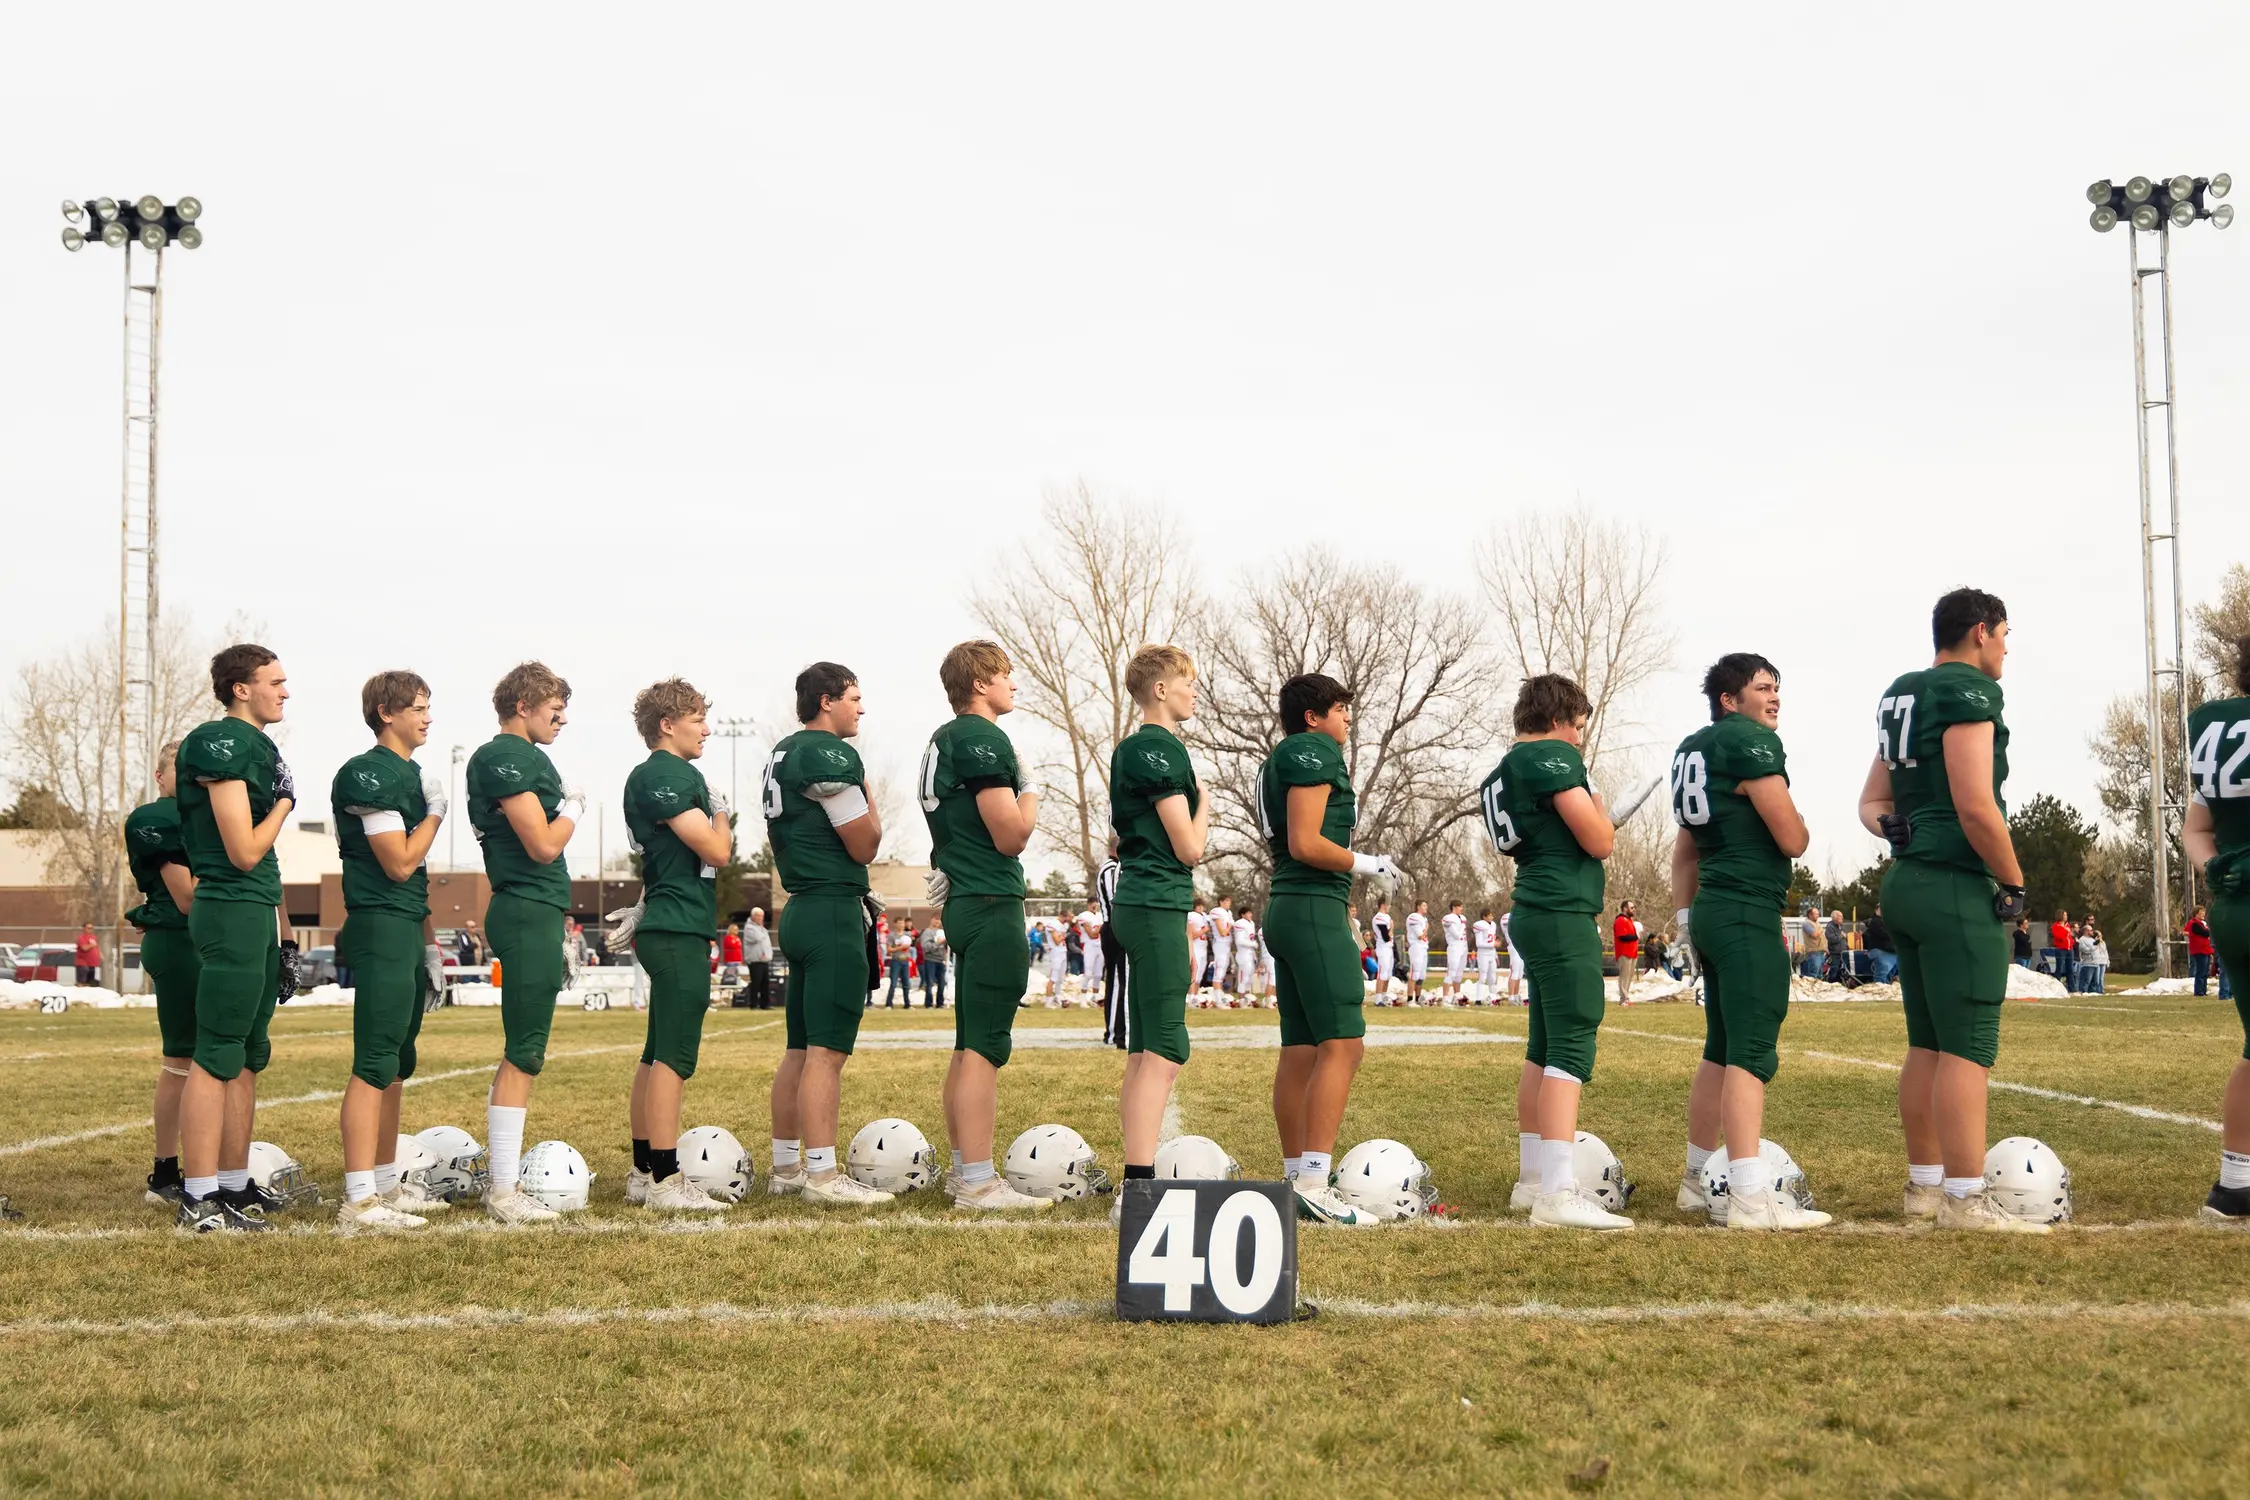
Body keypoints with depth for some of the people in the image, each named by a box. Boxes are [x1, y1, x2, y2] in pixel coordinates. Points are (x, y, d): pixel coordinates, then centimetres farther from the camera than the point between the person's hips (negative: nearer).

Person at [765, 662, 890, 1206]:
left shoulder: (782, 754, 17)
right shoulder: (831, 755, -13)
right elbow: (865, 846, -11)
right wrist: (869, 802, 4)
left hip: (800, 910, 10)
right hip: (834, 911, -10)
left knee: (800, 1049, 13)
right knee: (827, 1051, -9)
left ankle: (785, 1167, 18)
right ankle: (822, 1175, -9)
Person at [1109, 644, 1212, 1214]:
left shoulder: (1126, 750, 16)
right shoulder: (1162, 749, -12)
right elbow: (1190, 848, -13)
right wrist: (1203, 804, 4)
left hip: (1135, 904, 10)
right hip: (1159, 905, -10)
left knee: (1142, 1054, 12)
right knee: (1165, 1054, -11)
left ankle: (1137, 1181, 17)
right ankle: (1138, 1186, -15)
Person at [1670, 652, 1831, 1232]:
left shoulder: (1692, 749, 17)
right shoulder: (1753, 742, -11)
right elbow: (1793, 840, -12)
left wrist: (1684, 911, 24)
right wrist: (1787, 815, 9)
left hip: (1710, 910, 10)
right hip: (1748, 911, -10)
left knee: (1721, 1049, 17)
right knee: (1752, 1053, -12)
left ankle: (1698, 1178, 24)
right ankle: (1750, 1196, -16)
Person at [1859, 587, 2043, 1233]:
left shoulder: (1902, 697, 17)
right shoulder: (1968, 694, -12)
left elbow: (1872, 802, 21)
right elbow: (1976, 806, -20)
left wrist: (1896, 830, 1)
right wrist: (2014, 883, -9)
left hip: (1907, 883, 10)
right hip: (1957, 888, -10)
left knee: (1927, 1044, 15)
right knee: (1968, 1051, -7)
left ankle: (1925, 1185, 21)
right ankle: (1966, 1200, -5)